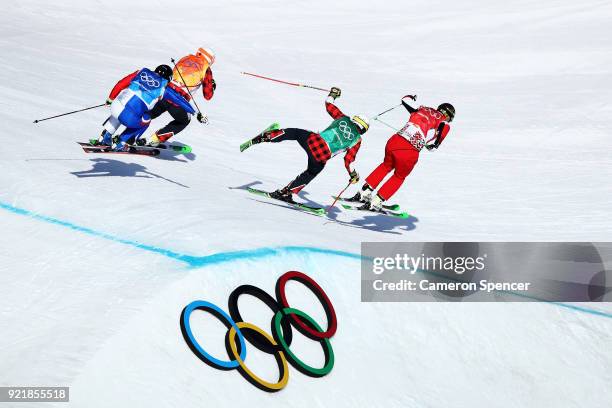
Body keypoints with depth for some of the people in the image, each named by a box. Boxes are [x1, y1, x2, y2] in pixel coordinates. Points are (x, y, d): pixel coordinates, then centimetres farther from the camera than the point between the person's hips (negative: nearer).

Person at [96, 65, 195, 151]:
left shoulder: (142, 72, 17)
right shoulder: (163, 88, 11)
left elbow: (121, 84, 17)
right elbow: (179, 99, 23)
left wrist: (110, 98, 28)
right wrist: (191, 110, 39)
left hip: (115, 107, 4)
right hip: (130, 119, -4)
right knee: (145, 121, 30)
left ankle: (105, 137, 33)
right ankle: (120, 144, 23)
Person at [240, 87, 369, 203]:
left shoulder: (343, 119, 16)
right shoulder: (357, 140, 12)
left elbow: (328, 105, 24)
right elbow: (348, 161, 9)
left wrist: (332, 94, 44)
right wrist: (353, 175, 24)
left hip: (313, 140, 1)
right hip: (322, 158, -1)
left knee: (292, 132, 26)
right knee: (310, 174, 26)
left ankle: (264, 137, 9)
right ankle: (286, 193, 23)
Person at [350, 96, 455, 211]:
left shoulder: (422, 109, 19)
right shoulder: (441, 119, 8)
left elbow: (405, 99, 28)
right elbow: (445, 127, -10)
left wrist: (410, 98, 51)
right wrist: (435, 144, 6)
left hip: (393, 142, 4)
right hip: (409, 153, -4)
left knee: (386, 166, 35)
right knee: (399, 177, 24)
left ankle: (364, 192, 37)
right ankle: (375, 203, 22)